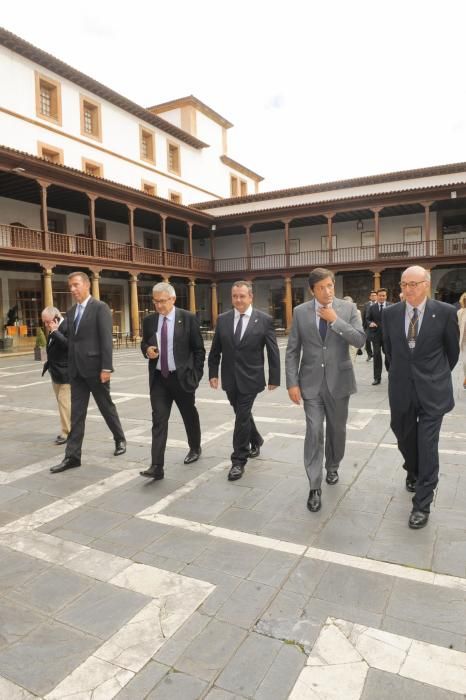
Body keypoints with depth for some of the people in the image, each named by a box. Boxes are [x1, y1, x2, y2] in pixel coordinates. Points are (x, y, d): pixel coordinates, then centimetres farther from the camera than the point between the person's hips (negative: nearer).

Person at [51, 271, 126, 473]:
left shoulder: (100, 307, -8)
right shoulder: (71, 312, 13)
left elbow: (106, 339, -14)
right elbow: (71, 340, 14)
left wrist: (106, 368, -19)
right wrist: (70, 367, 11)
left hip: (95, 367, -6)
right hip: (77, 369, 6)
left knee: (106, 407, 9)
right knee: (76, 413, 6)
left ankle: (120, 439, 30)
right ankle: (72, 456, 9)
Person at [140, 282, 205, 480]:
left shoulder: (188, 319, -7)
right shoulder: (149, 320, 4)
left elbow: (198, 349, -3)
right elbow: (144, 343, 17)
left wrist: (196, 375, -8)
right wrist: (147, 350, -7)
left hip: (181, 377, -2)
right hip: (158, 378, 2)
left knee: (189, 416, 15)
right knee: (158, 420, -5)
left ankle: (195, 448, 40)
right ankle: (157, 466, -5)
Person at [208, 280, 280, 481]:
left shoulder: (264, 320, -7)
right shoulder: (222, 319, 3)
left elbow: (273, 352, -4)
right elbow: (215, 350, 8)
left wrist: (274, 378, -4)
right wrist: (213, 373, 3)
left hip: (250, 378, -4)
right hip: (230, 378, 4)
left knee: (242, 417, -4)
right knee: (242, 414, 18)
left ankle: (239, 461, 9)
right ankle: (255, 440, 45)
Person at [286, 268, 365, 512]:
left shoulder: (348, 308, -2)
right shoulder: (300, 312, -2)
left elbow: (360, 340, -11)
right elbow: (292, 351, -1)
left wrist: (335, 320, -18)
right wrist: (292, 383, -7)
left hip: (338, 380, 1)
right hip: (311, 382, -1)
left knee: (337, 429, 15)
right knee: (314, 431, -6)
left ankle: (332, 467, 42)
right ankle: (315, 487, 3)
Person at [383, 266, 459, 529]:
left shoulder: (445, 312, -9)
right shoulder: (390, 314, -2)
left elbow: (453, 350, 5)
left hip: (432, 390, -3)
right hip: (401, 389, 3)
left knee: (427, 447, -3)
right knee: (405, 441, 18)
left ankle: (422, 505, 10)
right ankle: (413, 474, 48)